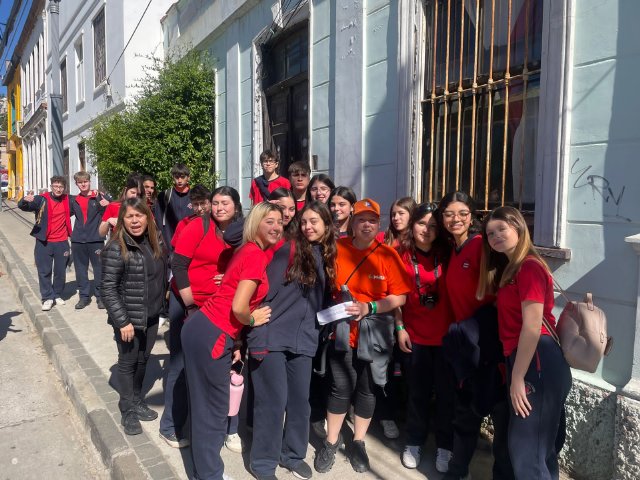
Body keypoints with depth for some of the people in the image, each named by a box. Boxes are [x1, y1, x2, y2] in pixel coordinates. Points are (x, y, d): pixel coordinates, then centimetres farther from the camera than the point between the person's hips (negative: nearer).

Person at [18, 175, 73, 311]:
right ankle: (47, 298, 9)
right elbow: (22, 206, -17)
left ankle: (58, 295, 25)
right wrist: (25, 200, -41)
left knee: (60, 271, 10)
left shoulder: (67, 200, 5)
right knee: (44, 271, 1)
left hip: (62, 242, 3)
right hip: (44, 242, -2)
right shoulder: (42, 199, -6)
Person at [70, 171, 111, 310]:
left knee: (99, 268, 1)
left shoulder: (100, 197, -2)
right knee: (80, 269, 11)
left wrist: (108, 205, -22)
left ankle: (101, 296, 11)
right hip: (78, 240, 4)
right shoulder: (74, 200, 11)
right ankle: (84, 296, 22)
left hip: (96, 239, -4)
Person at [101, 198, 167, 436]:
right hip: (128, 318, -5)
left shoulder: (156, 242, 2)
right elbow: (109, 288, -18)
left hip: (151, 316, 6)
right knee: (128, 362, 9)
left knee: (143, 359, 18)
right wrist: (123, 321, -20)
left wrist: (161, 305, 11)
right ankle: (128, 410, 26)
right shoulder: (116, 248, -17)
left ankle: (137, 400, 37)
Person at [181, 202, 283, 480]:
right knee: (215, 411, 6)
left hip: (202, 329, 9)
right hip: (211, 337, -9)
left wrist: (237, 342, 14)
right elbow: (238, 307, -23)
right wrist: (252, 320, -2)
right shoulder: (256, 255, -15)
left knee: (205, 406, 21)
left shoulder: (247, 251, 13)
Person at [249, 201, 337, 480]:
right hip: (272, 335, -5)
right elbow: (267, 291, -12)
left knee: (300, 399, 12)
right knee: (273, 400, 0)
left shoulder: (327, 258, 11)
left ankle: (293, 454, 33)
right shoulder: (288, 250, -8)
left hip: (303, 340, 5)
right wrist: (259, 332, -14)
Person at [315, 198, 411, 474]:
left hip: (374, 333, 0)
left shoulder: (388, 255, -7)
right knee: (341, 387, 6)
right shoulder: (338, 248, -4)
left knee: (367, 389, 12)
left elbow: (400, 297, -9)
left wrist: (368, 308, -20)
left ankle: (358, 443, 32)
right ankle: (331, 443, 26)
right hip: (342, 330, 0)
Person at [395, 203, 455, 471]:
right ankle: (414, 442, 29)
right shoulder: (402, 255, -2)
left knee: (446, 391, 8)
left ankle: (444, 446, 25)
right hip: (414, 335, 0)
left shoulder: (446, 255, -3)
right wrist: (400, 328, -2)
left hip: (445, 335, 0)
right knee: (417, 391, 12)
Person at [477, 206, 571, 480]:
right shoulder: (508, 269, 17)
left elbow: (532, 328, -19)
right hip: (523, 361, 10)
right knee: (540, 447, 21)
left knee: (526, 450, 1)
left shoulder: (529, 267, -13)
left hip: (537, 364, -10)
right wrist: (514, 372, 8)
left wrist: (517, 378, -18)